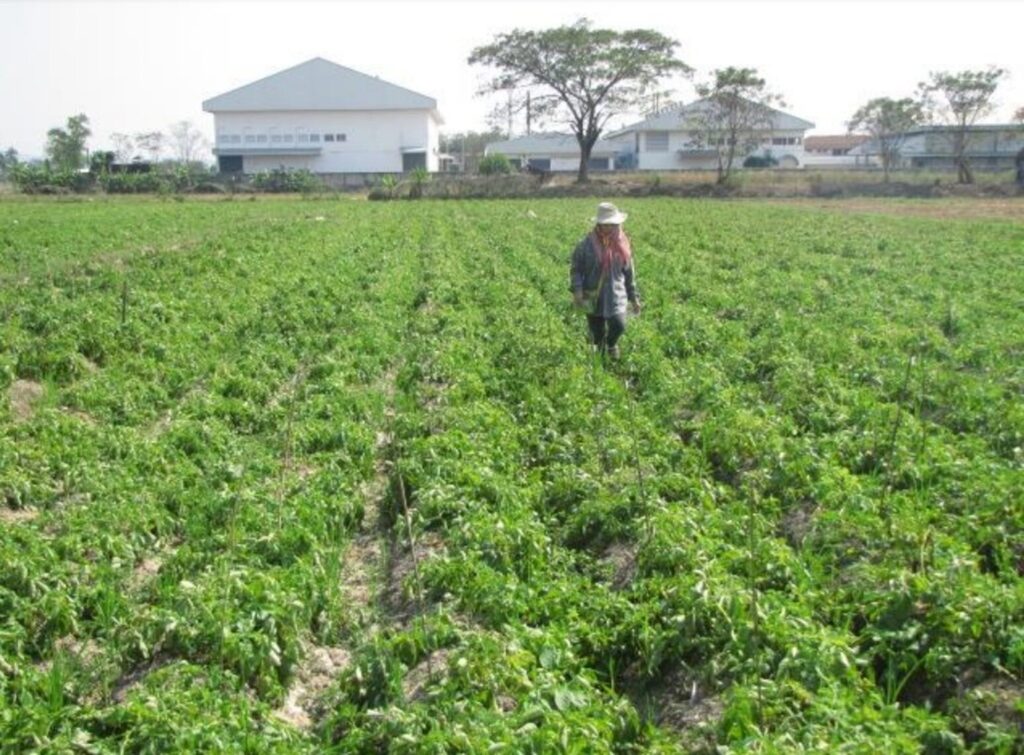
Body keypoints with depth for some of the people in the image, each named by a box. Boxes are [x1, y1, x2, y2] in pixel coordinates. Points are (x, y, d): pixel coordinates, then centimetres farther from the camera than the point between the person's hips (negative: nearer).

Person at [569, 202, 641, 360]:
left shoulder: (622, 244, 3)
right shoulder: (587, 244, -6)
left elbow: (629, 273, 12)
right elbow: (575, 268, -3)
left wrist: (634, 297, 12)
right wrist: (577, 290, -18)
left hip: (616, 296, 1)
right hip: (593, 298, -1)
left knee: (618, 326, -18)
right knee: (597, 332, 7)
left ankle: (611, 344, 18)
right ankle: (600, 351, 41)